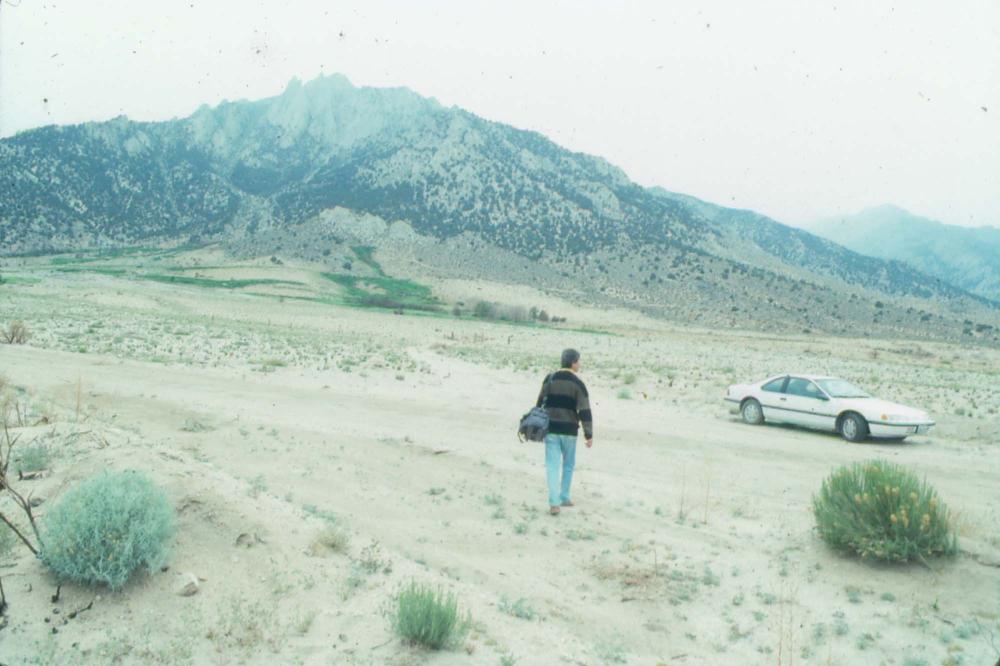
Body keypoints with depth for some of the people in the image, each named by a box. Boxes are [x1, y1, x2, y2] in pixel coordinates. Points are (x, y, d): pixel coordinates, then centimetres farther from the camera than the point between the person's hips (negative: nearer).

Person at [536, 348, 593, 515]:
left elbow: (539, 403, 7)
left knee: (552, 466, 1)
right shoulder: (577, 384, -8)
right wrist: (589, 435, -6)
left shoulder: (549, 379, 2)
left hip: (550, 429, 2)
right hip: (569, 430, -2)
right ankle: (564, 497, 25)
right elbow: (585, 412, -11)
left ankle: (554, 503, -7)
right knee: (568, 465, 17)